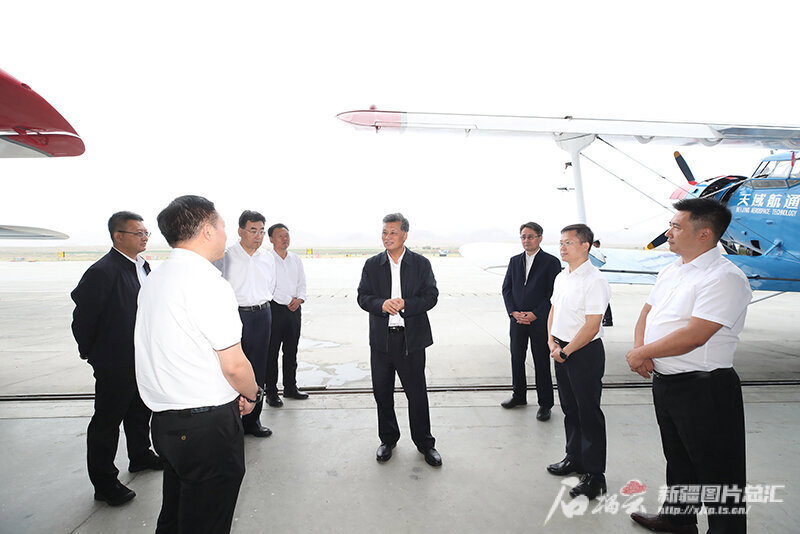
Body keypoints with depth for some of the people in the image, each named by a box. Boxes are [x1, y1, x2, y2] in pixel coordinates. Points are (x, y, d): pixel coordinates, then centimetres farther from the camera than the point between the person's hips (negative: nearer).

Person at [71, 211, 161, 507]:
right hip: (115, 365, -8)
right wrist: (92, 353, -6)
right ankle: (104, 483, 21)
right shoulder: (102, 271, -21)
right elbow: (82, 318, -17)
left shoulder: (142, 266, 6)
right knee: (107, 421, 7)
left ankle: (140, 456, 44)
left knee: (140, 411, 24)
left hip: (143, 359, 8)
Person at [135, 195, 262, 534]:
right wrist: (252, 394, 0)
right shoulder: (208, 283, -20)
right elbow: (234, 365, -21)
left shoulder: (153, 279, 8)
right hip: (208, 423, -9)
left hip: (165, 418, 9)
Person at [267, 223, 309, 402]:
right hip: (275, 308, -5)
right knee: (272, 351, 1)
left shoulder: (296, 259, 13)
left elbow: (302, 283, 12)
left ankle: (290, 388, 24)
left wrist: (299, 299, -6)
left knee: (291, 351, 13)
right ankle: (271, 391, 12)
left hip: (294, 309, 5)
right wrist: (288, 300, -12)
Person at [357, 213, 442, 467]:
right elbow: (363, 297, 1)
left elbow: (431, 296, -4)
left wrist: (405, 304, -18)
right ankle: (388, 439, 32)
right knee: (382, 392, 12)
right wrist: (381, 304, -18)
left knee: (417, 393, 6)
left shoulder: (421, 263, 1)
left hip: (411, 338, -2)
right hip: (381, 339, 2)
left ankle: (424, 443, 24)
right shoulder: (372, 265, 6)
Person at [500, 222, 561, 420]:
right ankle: (519, 396, 30)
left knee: (542, 363, 4)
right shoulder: (514, 261, 10)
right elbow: (506, 288, 8)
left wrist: (535, 314, -14)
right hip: (517, 320, 4)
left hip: (540, 321, -4)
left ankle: (545, 404, 16)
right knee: (517, 359, 13)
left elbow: (554, 293, -8)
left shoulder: (551, 262, -4)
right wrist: (513, 312, -6)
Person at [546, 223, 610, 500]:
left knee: (589, 414, 3)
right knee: (569, 409, 20)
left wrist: (566, 351, -15)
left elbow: (591, 326, -21)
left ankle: (594, 475, 17)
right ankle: (574, 458, 38)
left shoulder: (594, 280, -18)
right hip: (562, 351, 8)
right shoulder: (561, 277, 8)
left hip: (585, 353, -8)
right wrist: (552, 342, 2)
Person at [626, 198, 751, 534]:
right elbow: (647, 313, 13)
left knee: (716, 470, 7)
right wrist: (640, 349, -6)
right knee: (678, 459, 25)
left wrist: (641, 353, -16)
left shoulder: (725, 277, -19)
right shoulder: (670, 271, 9)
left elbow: (693, 336, -27)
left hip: (703, 389, -9)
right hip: (664, 381, 9)